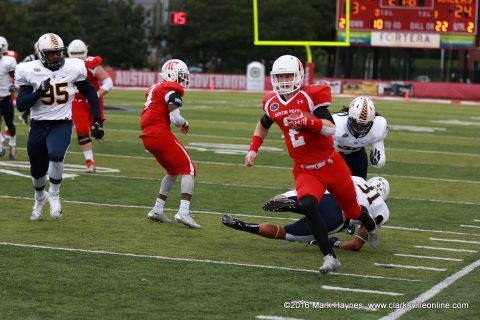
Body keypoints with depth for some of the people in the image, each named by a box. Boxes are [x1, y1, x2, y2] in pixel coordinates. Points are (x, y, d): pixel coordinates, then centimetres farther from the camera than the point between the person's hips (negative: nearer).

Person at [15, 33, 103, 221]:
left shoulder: (73, 68, -7)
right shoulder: (30, 71, -9)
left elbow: (90, 94, 7)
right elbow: (21, 106, -10)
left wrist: (97, 121, 4)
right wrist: (39, 92, -25)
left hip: (62, 124, -1)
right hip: (38, 126, 1)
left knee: (55, 156, -31)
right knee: (38, 170, 14)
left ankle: (54, 195, -5)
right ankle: (40, 198, 48)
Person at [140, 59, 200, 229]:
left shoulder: (154, 88, 20)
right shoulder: (173, 90, -6)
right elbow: (175, 119, -14)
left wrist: (180, 123, 19)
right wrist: (185, 124, 8)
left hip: (147, 136, 8)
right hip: (161, 134, -8)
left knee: (173, 171, 24)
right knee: (188, 170, -3)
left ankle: (157, 210, 21)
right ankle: (183, 212, -16)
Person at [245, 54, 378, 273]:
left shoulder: (311, 96, -15)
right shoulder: (272, 103, 2)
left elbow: (330, 129, -24)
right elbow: (263, 125, 25)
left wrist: (307, 120, -40)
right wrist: (253, 149, 14)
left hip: (330, 165, -2)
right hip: (305, 171, 2)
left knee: (351, 210, 17)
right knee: (308, 205, -30)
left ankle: (370, 225, 56)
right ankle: (330, 257, -25)